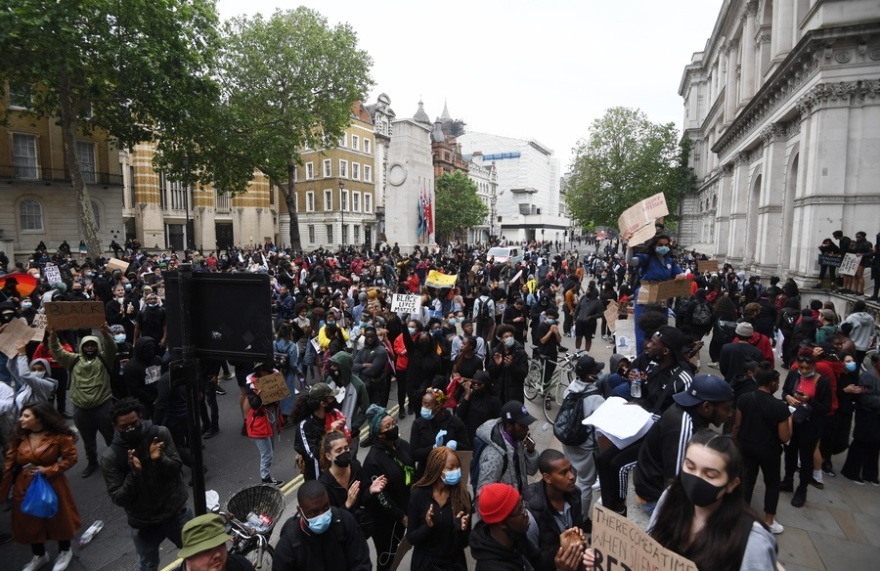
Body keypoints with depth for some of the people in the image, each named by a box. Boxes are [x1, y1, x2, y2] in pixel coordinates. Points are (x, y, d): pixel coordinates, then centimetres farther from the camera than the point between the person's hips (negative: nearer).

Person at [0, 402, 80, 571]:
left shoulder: (59, 436, -18)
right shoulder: (18, 436, -6)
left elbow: (71, 458, -13)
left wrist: (47, 470, -21)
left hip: (51, 485, -4)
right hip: (25, 486, 4)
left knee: (59, 518, 14)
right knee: (30, 522, 20)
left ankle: (64, 552, 40)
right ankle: (39, 555, 45)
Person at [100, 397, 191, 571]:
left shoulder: (160, 434, -15)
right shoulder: (109, 457, -15)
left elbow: (177, 470, -11)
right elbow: (118, 499, -14)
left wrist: (160, 459, -31)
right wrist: (134, 474, -31)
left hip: (176, 513, 0)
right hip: (144, 524, 0)